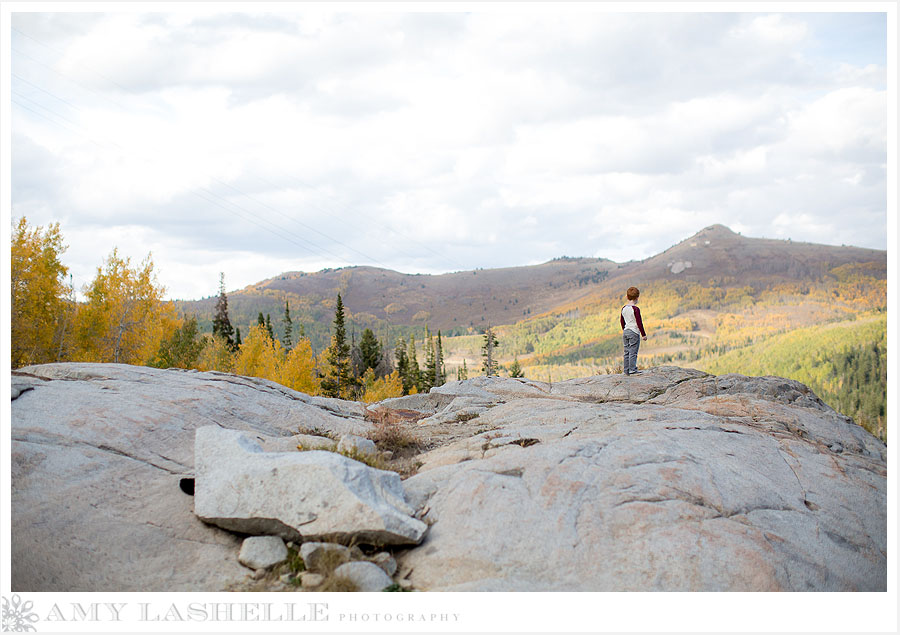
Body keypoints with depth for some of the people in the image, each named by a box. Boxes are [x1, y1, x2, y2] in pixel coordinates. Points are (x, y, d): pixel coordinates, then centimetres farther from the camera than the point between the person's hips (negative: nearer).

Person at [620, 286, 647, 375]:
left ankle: (626, 370, 12)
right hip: (634, 332, -7)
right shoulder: (635, 309, -13)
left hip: (625, 332, 7)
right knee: (633, 352, -4)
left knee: (627, 352, 10)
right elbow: (639, 323, -13)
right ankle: (632, 369, -5)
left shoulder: (623, 309, 8)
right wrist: (643, 334, -7)